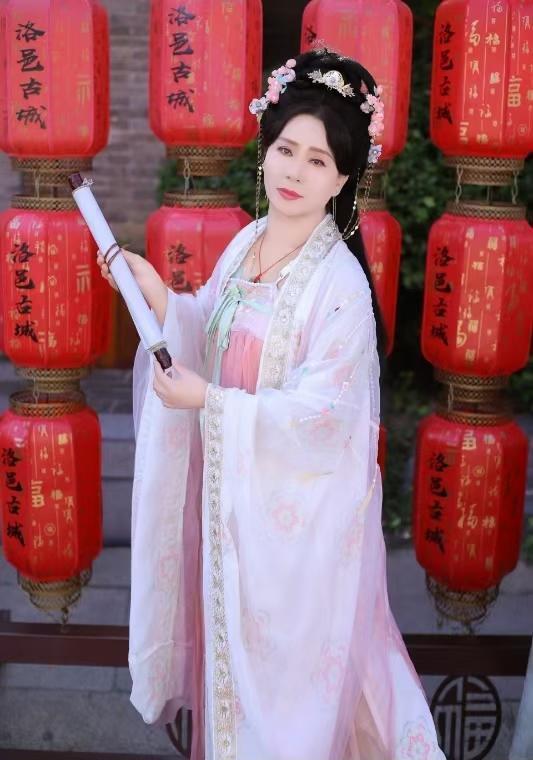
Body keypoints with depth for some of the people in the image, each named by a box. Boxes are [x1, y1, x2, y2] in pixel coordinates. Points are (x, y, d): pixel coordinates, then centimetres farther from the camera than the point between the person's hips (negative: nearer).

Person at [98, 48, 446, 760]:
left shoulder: (339, 281, -22)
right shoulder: (247, 242, 0)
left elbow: (321, 412, -23)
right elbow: (214, 335, 10)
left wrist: (208, 401, -27)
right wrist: (158, 296, -7)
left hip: (300, 501, -7)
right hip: (233, 482, 7)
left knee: (289, 648, 12)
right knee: (233, 628, 24)